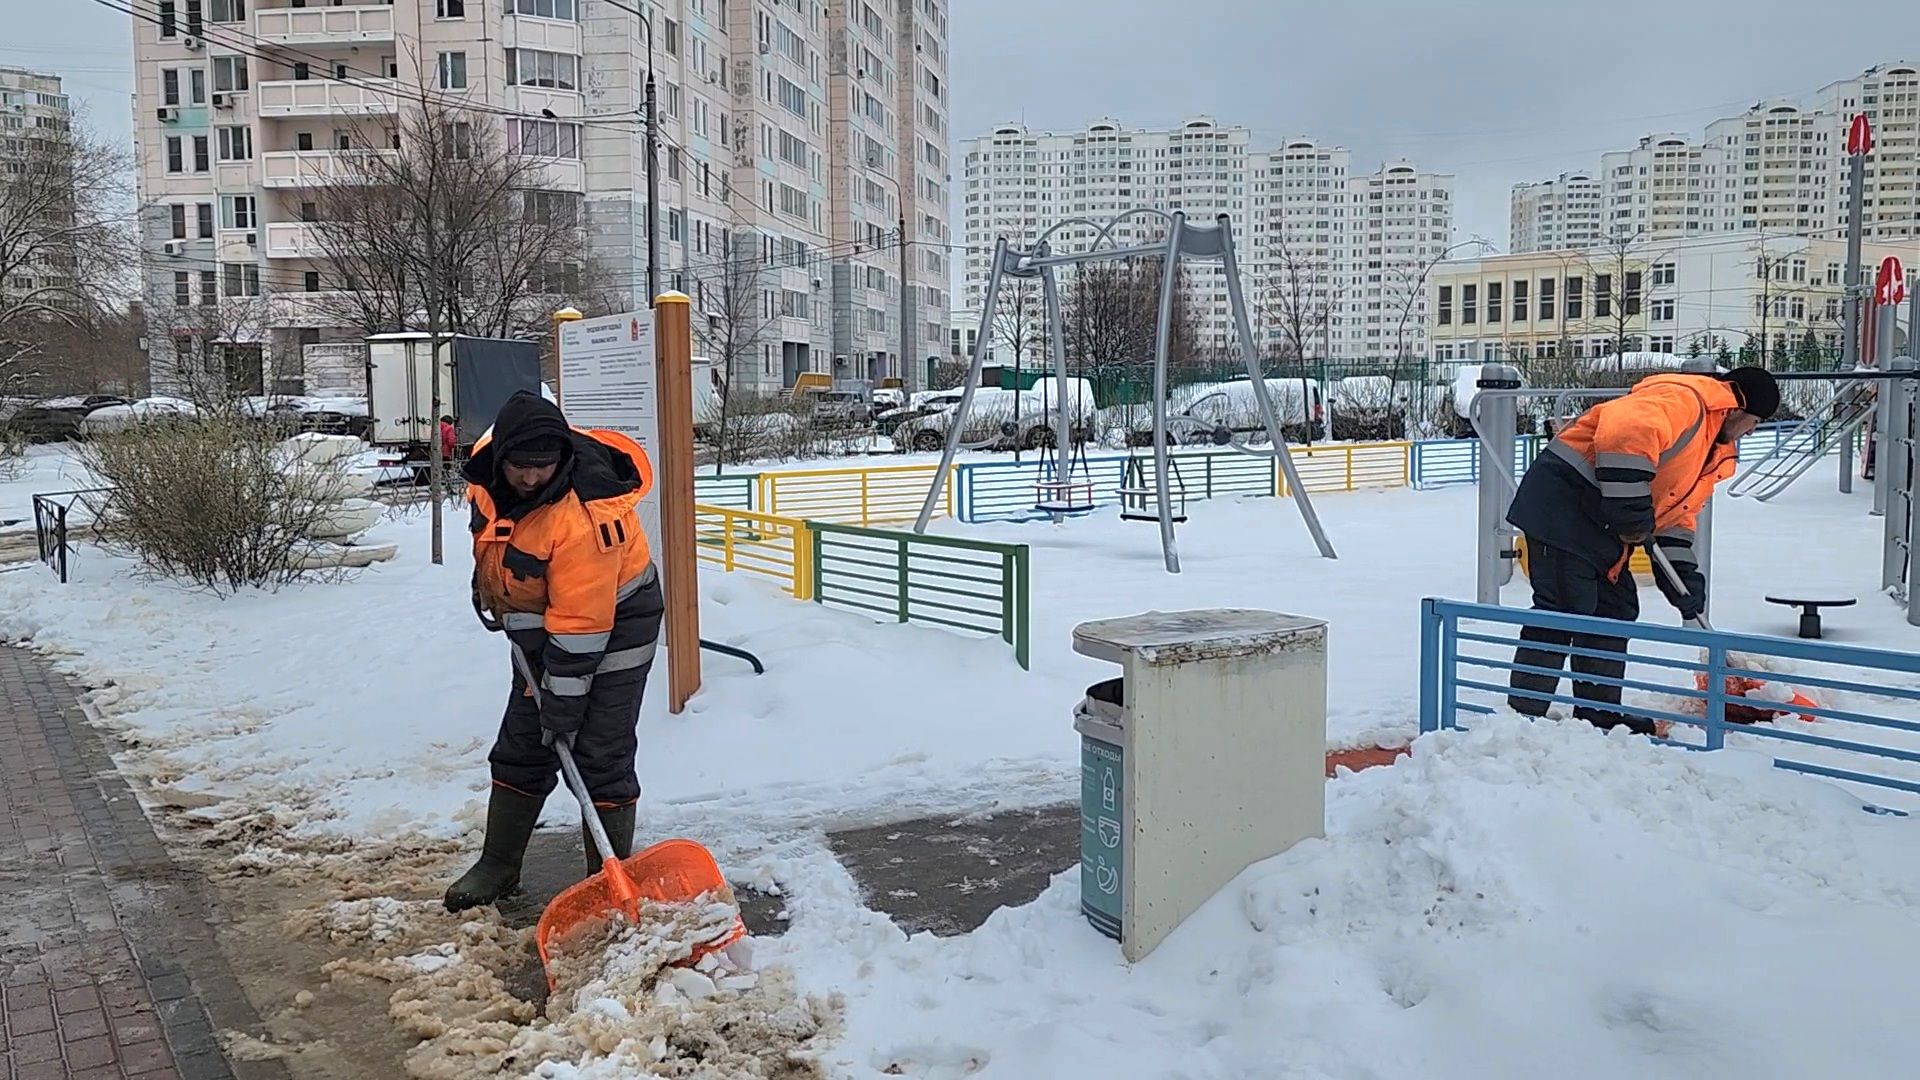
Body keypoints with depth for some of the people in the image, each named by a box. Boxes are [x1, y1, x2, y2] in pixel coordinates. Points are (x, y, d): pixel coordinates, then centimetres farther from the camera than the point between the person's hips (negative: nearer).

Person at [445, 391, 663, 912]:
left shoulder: (583, 516, -37)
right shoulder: (489, 466, -15)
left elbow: (580, 625, -31)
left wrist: (561, 705, -25)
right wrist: (487, 582, 15)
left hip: (611, 625, -8)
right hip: (537, 623, 8)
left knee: (601, 760, -8)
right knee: (520, 749, 15)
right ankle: (498, 866, 29)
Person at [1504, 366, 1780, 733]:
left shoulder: (1713, 449, 22)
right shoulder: (1684, 399, -13)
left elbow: (1677, 508, 20)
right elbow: (1627, 434, -32)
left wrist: (1683, 572, 7)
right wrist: (1632, 513, -26)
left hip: (1594, 520, 11)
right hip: (1563, 499, -11)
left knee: (1617, 605, 14)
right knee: (1564, 609, -14)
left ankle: (1599, 712, 22)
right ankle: (1522, 714, -10)